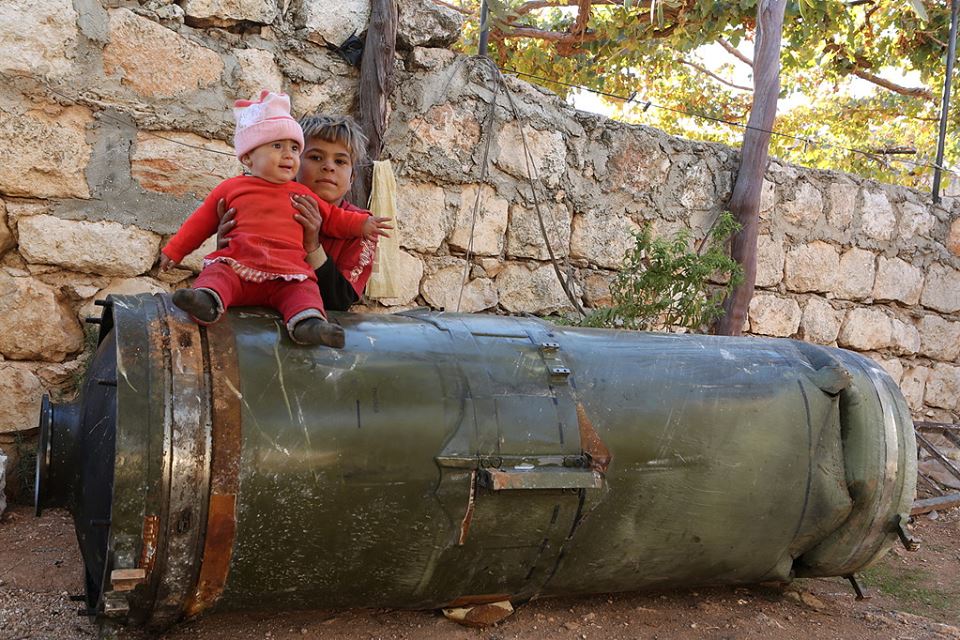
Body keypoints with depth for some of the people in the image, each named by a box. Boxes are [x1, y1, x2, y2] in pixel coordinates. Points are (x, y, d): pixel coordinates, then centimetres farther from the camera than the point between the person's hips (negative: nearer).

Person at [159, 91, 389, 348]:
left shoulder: (300, 194, 25)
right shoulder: (230, 188, 19)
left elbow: (331, 217, 30)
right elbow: (201, 222, 24)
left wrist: (361, 224, 16)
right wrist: (174, 250, 22)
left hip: (287, 272, 1)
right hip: (236, 265, 0)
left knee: (304, 288, -30)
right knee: (217, 274, -31)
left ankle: (309, 322, -56)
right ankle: (206, 301, -58)